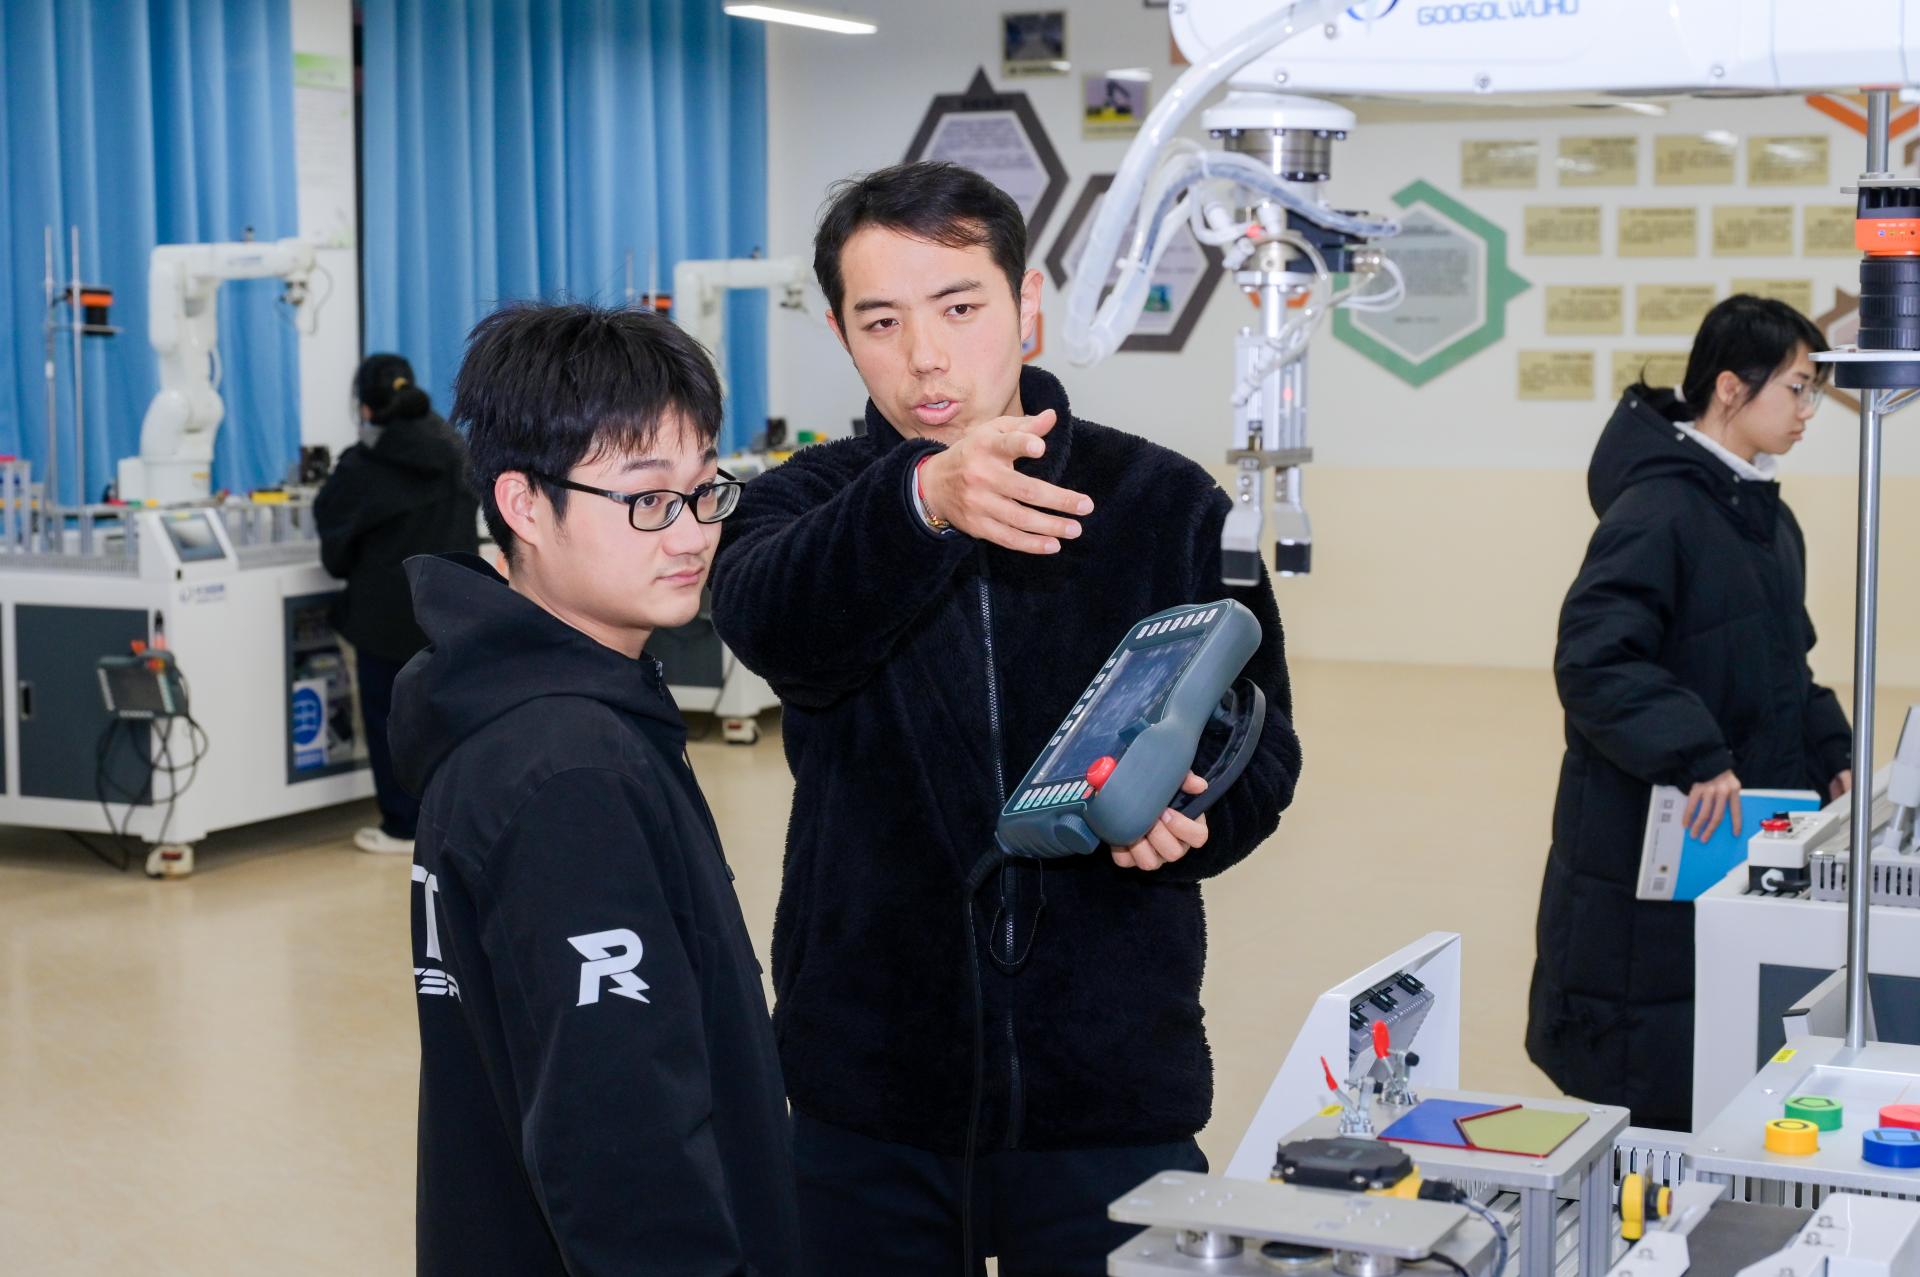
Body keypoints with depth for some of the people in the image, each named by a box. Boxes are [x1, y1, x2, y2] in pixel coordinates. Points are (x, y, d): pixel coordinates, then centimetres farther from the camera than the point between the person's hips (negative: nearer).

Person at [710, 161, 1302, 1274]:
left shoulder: (1166, 505, 0)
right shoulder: (810, 504, 0)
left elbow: (1261, 751, 3)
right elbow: (774, 626, -24)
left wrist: (1183, 815, -20)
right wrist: (920, 501, -43)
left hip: (1111, 1086, 0)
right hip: (866, 1090, 1)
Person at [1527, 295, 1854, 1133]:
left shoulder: (1769, 519, 14)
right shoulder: (1656, 510, -15)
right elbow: (1593, 661, -25)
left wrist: (1830, 756, 10)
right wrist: (1695, 756, -31)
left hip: (1748, 845, 9)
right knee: (1650, 1102, -1)